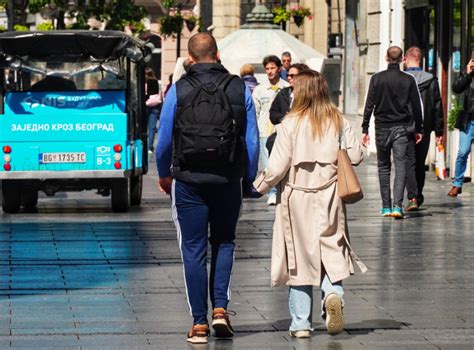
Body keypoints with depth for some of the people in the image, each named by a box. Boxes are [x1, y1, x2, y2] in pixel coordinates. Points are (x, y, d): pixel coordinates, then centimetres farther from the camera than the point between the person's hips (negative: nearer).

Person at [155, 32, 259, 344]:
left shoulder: (179, 90, -4)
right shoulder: (240, 88, 0)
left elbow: (164, 140, 0)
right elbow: (252, 140, 2)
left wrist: (164, 175, 17)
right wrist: (250, 178, 13)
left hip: (188, 180, -1)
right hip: (229, 179, 1)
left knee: (194, 251, 5)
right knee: (224, 243, 19)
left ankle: (199, 323, 6)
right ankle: (220, 308, 3)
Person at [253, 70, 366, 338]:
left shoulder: (290, 124, -9)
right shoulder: (339, 122, -1)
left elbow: (277, 167, -10)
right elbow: (356, 156, -3)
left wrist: (259, 186, 6)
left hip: (297, 198, -2)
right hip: (329, 198, 2)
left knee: (300, 256, 6)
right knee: (332, 251, 11)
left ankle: (301, 323, 9)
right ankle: (334, 293, -19)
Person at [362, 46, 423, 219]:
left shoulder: (377, 79, -2)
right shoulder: (408, 80, -1)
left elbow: (369, 105, -4)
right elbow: (416, 106, 2)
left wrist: (365, 129, 1)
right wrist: (418, 129, 12)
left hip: (382, 127, 1)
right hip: (401, 127, 0)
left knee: (383, 167, 11)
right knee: (401, 166, -3)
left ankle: (386, 207, 11)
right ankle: (397, 205, -18)